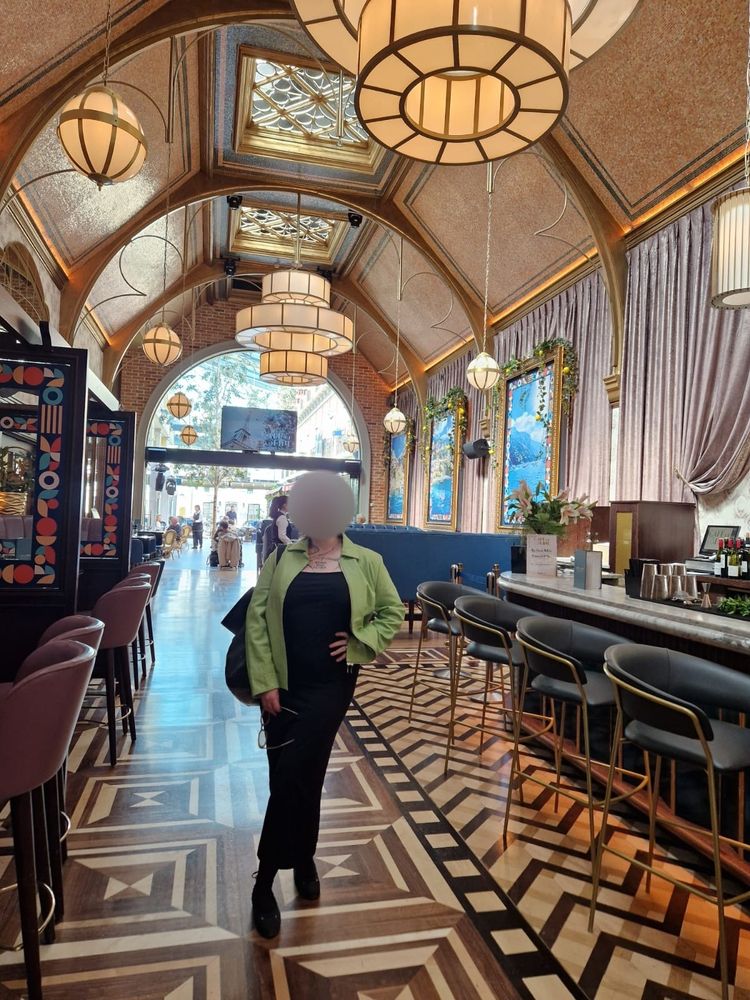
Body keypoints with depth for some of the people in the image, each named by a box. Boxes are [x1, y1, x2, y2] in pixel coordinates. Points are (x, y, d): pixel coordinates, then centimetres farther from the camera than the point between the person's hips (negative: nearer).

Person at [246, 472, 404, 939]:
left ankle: (266, 881, 21)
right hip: (282, 684, 2)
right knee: (301, 778, 9)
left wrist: (360, 642, -9)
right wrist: (265, 682, -9)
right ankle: (303, 860, 33)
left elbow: (393, 611, 7)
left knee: (293, 778, -1)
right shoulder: (281, 559, 0)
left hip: (330, 684, -1)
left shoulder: (366, 562, -2)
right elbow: (256, 620, -3)